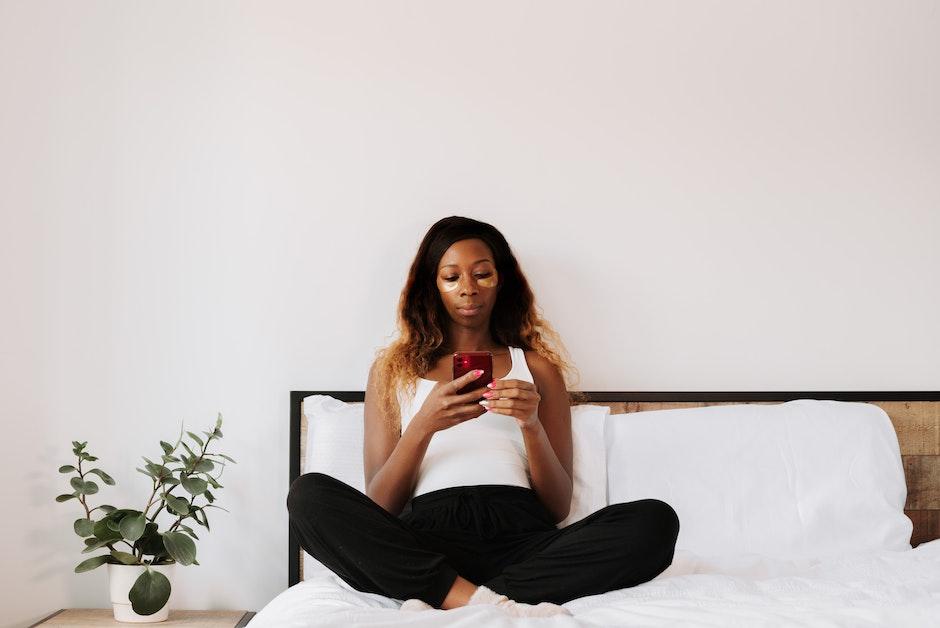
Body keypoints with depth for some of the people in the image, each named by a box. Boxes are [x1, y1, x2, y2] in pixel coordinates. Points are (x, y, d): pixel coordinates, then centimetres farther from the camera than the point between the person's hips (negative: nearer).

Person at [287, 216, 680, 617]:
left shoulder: (537, 369, 21)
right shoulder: (393, 368, 19)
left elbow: (559, 507, 12)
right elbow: (379, 506, 9)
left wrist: (532, 425, -6)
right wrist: (424, 426, -9)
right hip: (424, 539, -1)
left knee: (656, 520, -26)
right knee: (309, 494, -28)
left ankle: (443, 603, -29)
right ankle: (497, 607, -31)